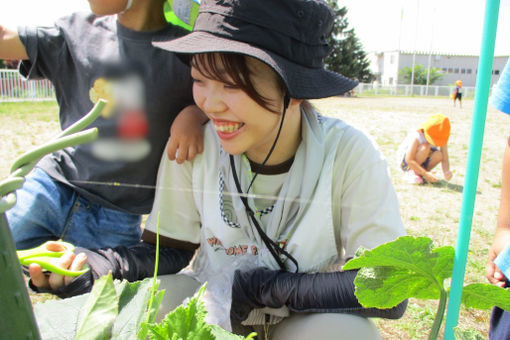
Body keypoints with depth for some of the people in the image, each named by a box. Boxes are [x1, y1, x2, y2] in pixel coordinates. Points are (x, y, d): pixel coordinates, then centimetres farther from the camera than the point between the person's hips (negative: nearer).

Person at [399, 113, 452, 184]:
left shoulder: (441, 139, -14)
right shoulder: (417, 137, -29)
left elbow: (445, 160, -12)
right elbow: (409, 160, -32)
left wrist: (446, 172, -33)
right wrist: (426, 174, -37)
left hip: (422, 163, 5)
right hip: (405, 163, -5)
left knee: (439, 155, -25)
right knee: (425, 147, -32)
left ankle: (419, 173, -5)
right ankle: (411, 172, -15)